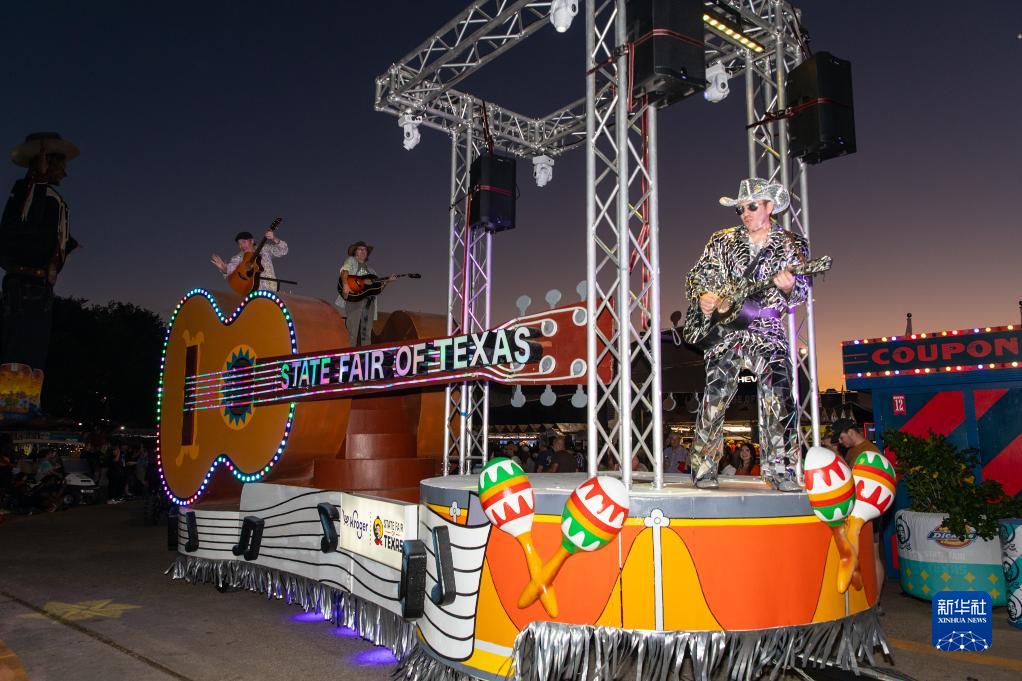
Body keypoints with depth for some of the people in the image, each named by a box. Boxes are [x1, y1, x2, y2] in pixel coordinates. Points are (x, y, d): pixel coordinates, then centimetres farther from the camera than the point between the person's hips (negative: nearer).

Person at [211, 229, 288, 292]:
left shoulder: (265, 249, 8)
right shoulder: (238, 258, 8)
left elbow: (282, 252, 0)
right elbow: (230, 272, -6)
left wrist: (275, 240, -19)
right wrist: (224, 269, -30)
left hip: (270, 290, 0)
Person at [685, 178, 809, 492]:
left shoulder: (792, 244, 7)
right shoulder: (722, 240, 11)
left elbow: (803, 289, 1)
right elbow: (696, 277, 14)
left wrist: (789, 287, -22)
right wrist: (703, 296, -7)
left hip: (768, 332, -1)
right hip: (723, 329, 1)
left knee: (779, 397, -14)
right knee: (715, 396, -2)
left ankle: (780, 469, -4)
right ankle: (703, 468, 10)